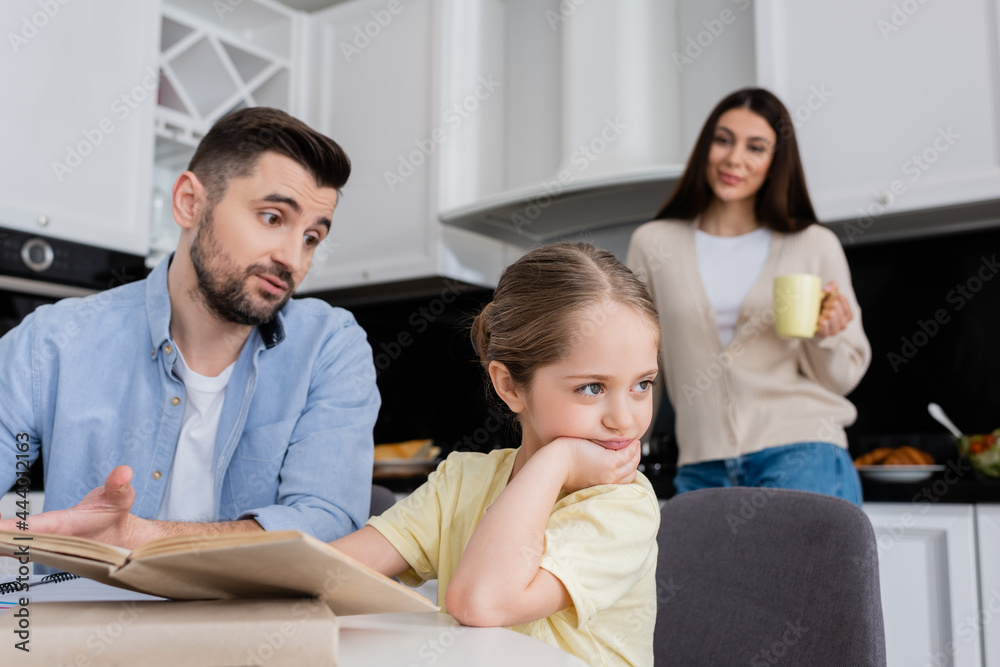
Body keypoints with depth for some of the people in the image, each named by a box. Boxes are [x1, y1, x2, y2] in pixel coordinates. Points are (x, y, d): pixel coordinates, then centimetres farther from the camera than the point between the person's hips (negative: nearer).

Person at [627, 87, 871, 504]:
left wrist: (827, 337, -9)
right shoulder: (653, 244, 9)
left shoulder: (815, 246, 7)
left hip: (803, 455, -1)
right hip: (703, 469, 2)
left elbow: (843, 378, 10)